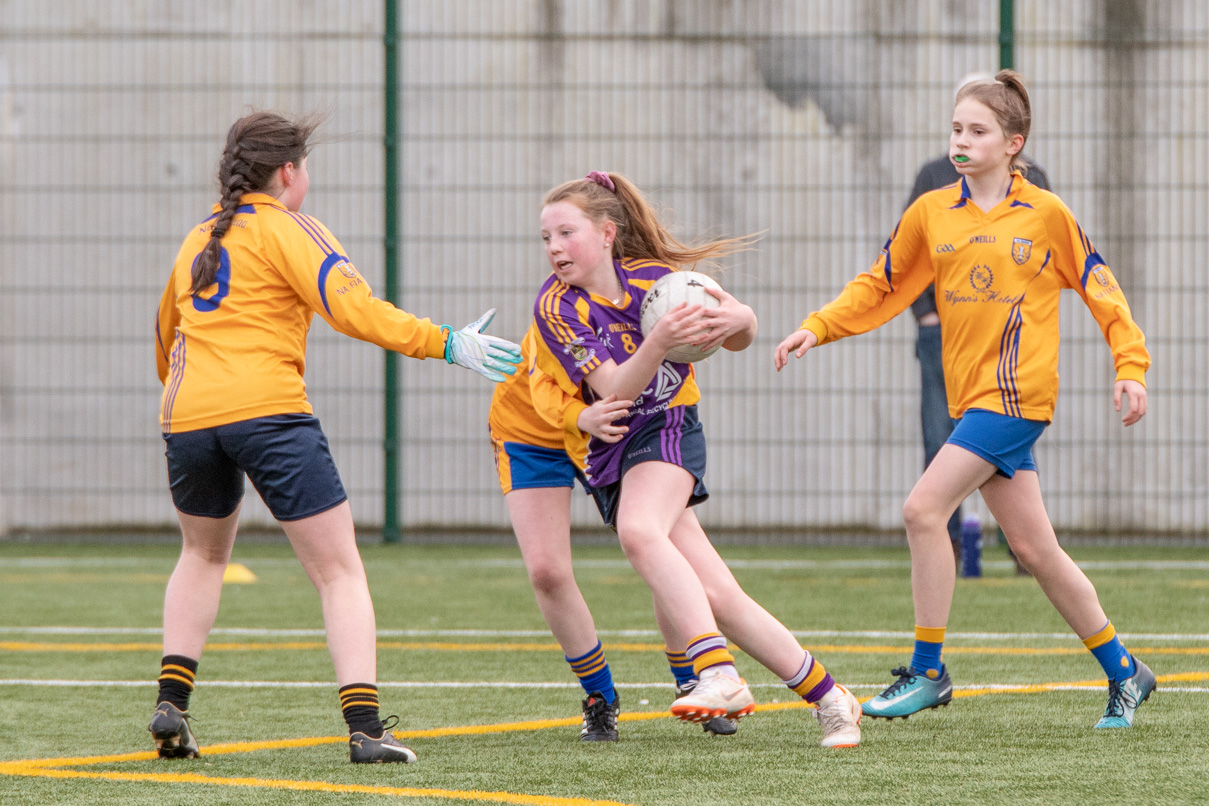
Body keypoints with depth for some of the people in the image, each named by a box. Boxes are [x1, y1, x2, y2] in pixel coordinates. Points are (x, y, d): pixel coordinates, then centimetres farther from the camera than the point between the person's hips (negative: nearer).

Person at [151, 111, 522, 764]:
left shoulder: (197, 241, 21)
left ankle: (171, 703, 14)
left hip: (187, 415, 6)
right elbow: (354, 311, -11)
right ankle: (365, 726, -14)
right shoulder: (287, 231, 2)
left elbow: (165, 336, 34)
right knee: (340, 571, -1)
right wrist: (446, 344, -8)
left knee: (204, 554, 29)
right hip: (267, 410, -6)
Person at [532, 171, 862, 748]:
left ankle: (719, 673, -42)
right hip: (609, 451, 2)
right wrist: (658, 343, -36)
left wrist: (738, 320, -16)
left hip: (667, 430, -2)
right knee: (715, 595, -7)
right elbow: (613, 392, -19)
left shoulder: (652, 277, -5)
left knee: (639, 531, -34)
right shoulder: (556, 305, -9)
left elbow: (738, 338, 9)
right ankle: (827, 698, 3)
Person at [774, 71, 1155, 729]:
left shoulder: (1046, 214, -1)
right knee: (1034, 548, 8)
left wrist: (1131, 366, -1)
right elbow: (879, 287, 15)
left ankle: (927, 671, -7)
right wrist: (816, 328, 3)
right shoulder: (931, 213, 9)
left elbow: (1100, 289, 5)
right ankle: (1123, 672, 22)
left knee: (923, 508, -17)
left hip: (1016, 390, -5)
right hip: (970, 397, 5)